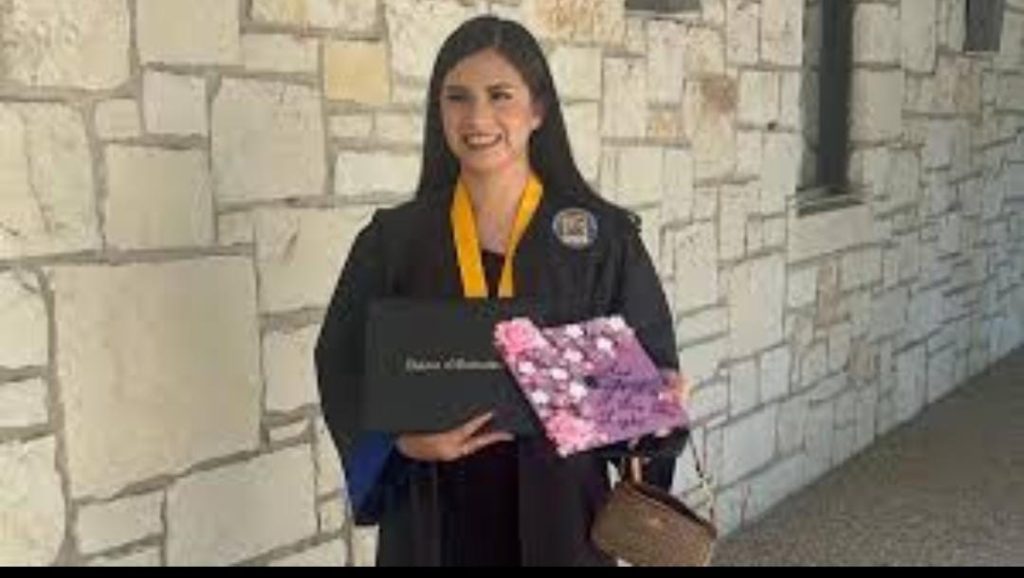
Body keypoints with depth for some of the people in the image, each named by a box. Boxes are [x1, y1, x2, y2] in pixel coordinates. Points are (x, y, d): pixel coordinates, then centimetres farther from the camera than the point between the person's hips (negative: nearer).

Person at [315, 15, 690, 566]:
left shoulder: (605, 234, -3)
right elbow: (341, 366, -2)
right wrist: (400, 437, -20)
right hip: (432, 518, 1)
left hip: (556, 510, 0)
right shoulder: (392, 237, -1)